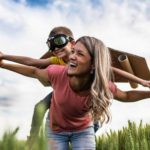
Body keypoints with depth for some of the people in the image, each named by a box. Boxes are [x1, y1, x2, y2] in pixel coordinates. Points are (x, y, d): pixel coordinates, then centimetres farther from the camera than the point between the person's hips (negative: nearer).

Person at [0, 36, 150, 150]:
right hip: (56, 130, 1)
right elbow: (34, 72, -11)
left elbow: (126, 96, -10)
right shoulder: (58, 73, -32)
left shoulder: (102, 85, -29)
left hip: (83, 130, 0)